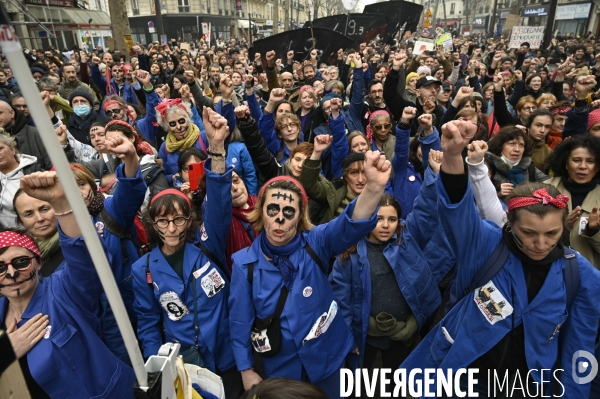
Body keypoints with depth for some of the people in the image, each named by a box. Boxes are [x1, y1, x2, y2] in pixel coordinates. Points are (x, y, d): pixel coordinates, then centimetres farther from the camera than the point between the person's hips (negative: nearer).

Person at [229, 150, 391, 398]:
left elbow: (349, 227, -38)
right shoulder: (244, 262, -15)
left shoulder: (314, 244, -18)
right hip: (280, 366, 0)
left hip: (327, 357, 1)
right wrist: (246, 369, 0)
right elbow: (240, 320, -5)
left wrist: (373, 188, -57)